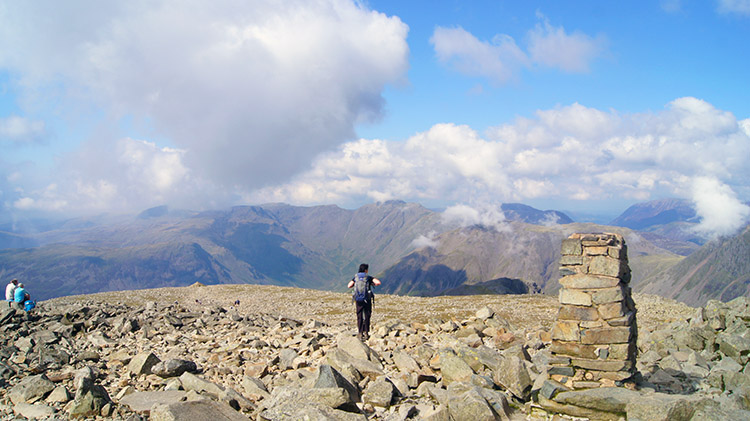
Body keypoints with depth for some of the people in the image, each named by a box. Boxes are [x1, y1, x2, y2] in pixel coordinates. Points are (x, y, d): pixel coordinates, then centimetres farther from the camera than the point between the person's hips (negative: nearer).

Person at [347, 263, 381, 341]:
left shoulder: (355, 277, 2)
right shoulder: (368, 277, -4)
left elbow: (349, 286, -3)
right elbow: (378, 282, -13)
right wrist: (372, 284, 8)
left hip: (358, 300, 2)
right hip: (367, 300, -2)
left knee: (359, 317, 9)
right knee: (367, 317, 9)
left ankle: (360, 334, 7)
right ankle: (366, 333, 9)